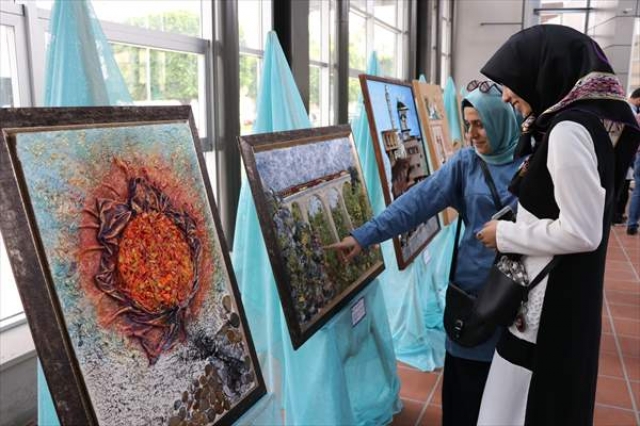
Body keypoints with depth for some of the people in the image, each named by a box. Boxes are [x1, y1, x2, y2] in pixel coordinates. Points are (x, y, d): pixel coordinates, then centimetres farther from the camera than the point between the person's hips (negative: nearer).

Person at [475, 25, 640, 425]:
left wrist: (505, 234, -14)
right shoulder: (579, 119, 9)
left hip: (550, 300, -9)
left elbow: (581, 232, -24)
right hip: (559, 294, 10)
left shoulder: (569, 130, -22)